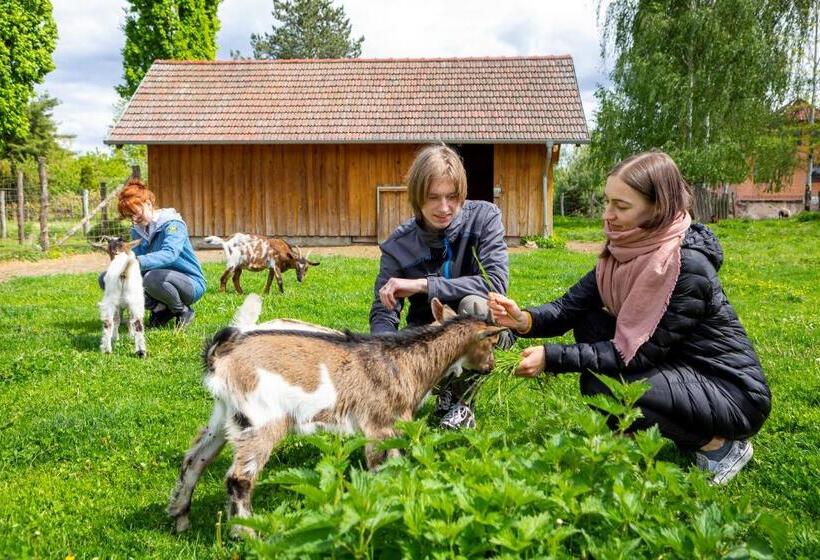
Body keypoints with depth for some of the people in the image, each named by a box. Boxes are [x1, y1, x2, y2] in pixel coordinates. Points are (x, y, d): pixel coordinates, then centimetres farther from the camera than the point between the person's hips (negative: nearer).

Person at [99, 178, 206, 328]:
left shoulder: (172, 224, -17)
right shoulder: (138, 231, 6)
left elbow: (170, 253, -36)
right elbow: (136, 255, -6)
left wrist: (138, 262, -50)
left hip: (191, 284, -7)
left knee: (152, 277, -39)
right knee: (107, 278, -4)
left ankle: (183, 311, -10)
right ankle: (160, 309, -2)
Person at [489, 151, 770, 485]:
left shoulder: (687, 266, -27)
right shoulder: (625, 251, -3)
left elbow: (639, 353, -26)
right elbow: (571, 306, -4)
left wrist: (553, 357, -26)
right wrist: (525, 320, -24)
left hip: (735, 393, -8)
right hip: (676, 366, 8)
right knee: (590, 324, -3)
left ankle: (720, 446, -6)